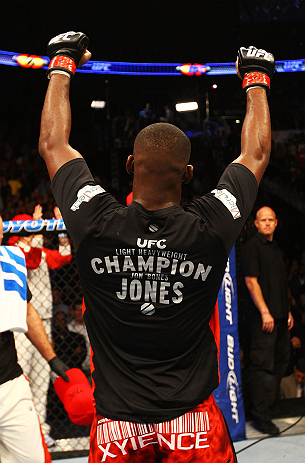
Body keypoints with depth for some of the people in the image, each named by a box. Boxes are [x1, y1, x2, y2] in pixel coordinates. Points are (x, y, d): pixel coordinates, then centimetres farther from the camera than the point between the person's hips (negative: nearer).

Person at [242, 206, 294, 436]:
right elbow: (251, 281, -15)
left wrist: (287, 311, 18)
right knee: (263, 364, -7)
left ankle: (271, 402, 32)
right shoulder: (252, 246, -9)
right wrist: (265, 312, -20)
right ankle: (262, 417, -1)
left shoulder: (276, 249, 18)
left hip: (279, 315, 9)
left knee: (282, 359, 17)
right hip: (263, 316, -9)